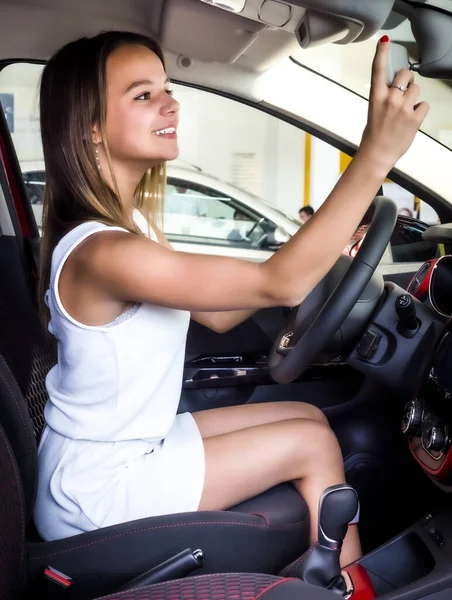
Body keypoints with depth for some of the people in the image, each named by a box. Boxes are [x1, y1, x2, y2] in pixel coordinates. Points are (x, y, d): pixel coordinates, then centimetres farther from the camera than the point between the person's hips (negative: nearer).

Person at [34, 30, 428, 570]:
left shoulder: (129, 223, 1)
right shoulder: (103, 254, -30)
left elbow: (217, 314, 5)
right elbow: (278, 285, -31)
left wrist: (321, 248, -3)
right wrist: (376, 152, -32)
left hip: (128, 447, 9)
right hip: (95, 488, -8)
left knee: (309, 418, 8)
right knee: (315, 444, -3)